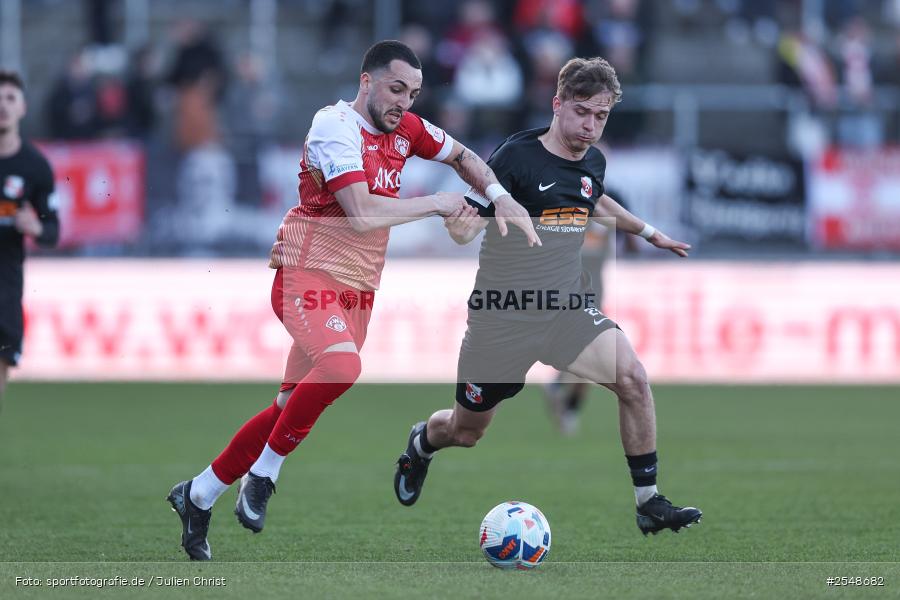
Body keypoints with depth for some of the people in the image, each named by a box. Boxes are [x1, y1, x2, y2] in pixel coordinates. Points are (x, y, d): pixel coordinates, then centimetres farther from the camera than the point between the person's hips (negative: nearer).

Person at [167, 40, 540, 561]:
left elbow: (463, 156, 25)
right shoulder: (336, 126, -16)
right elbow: (362, 214, -25)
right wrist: (435, 204, -15)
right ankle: (263, 475, -16)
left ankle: (198, 496, 22)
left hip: (358, 290, 8)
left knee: (293, 408, 8)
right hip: (310, 276, -8)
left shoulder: (405, 129, 7)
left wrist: (500, 197, 7)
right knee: (341, 364, -34)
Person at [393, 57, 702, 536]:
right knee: (464, 432, 11)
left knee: (632, 378, -21)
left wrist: (650, 233, 36)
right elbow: (462, 224, -16)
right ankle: (421, 442, 50)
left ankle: (648, 502, -11)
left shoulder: (593, 163, 4)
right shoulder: (517, 157, -16)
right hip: (503, 313, -4)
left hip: (565, 308, 4)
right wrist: (464, 223, -40)